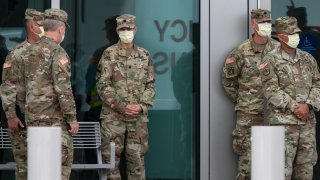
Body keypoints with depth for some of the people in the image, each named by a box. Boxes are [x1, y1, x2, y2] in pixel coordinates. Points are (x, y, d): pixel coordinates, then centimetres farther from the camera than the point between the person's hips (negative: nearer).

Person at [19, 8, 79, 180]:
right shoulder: (57, 52, -13)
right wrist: (72, 118, -14)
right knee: (62, 161, -3)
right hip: (55, 117, -7)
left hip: (33, 116, 8)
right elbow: (63, 88, -18)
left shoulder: (28, 52, 11)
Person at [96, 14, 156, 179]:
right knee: (111, 158, -1)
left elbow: (150, 85, 9)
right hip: (113, 116, -2)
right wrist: (121, 107, -13)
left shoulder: (144, 55, 9)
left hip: (139, 117, 2)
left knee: (137, 158, 5)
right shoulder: (109, 54, 0)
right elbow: (103, 85, -5)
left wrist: (142, 105, -7)